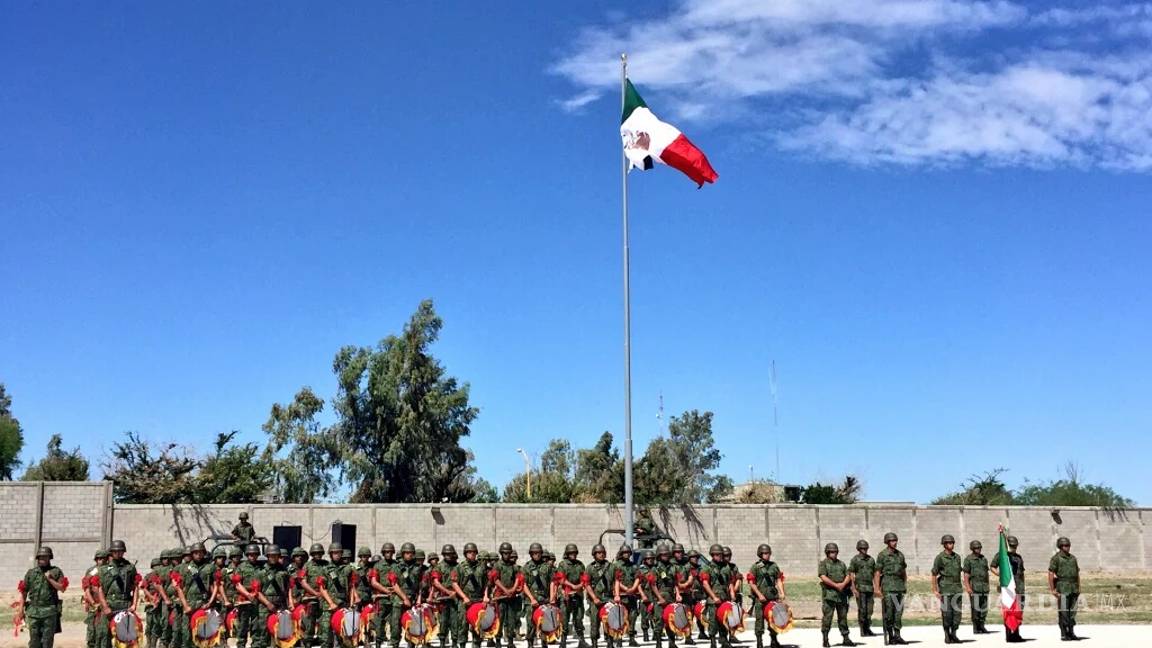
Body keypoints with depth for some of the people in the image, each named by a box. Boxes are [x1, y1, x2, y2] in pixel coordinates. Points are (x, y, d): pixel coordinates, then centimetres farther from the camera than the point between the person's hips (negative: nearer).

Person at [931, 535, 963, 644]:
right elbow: (934, 575, -4)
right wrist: (935, 590, -9)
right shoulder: (940, 557, -5)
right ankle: (947, 635, 7)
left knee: (958, 612, 1)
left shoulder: (957, 556, 12)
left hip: (957, 589, 5)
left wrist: (961, 587, 16)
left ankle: (954, 634, 11)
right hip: (945, 589, -5)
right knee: (946, 613, -4)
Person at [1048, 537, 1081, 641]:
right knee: (1063, 612, -3)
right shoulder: (1056, 558, -5)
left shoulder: (1073, 558, 15)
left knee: (1072, 611, 7)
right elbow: (1051, 574, -9)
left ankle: (1071, 632, 14)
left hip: (1074, 589, 6)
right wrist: (1052, 589, -14)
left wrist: (1078, 588, 13)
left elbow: (1077, 573, 20)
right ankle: (1064, 634, 1)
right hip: (1062, 588, -6)